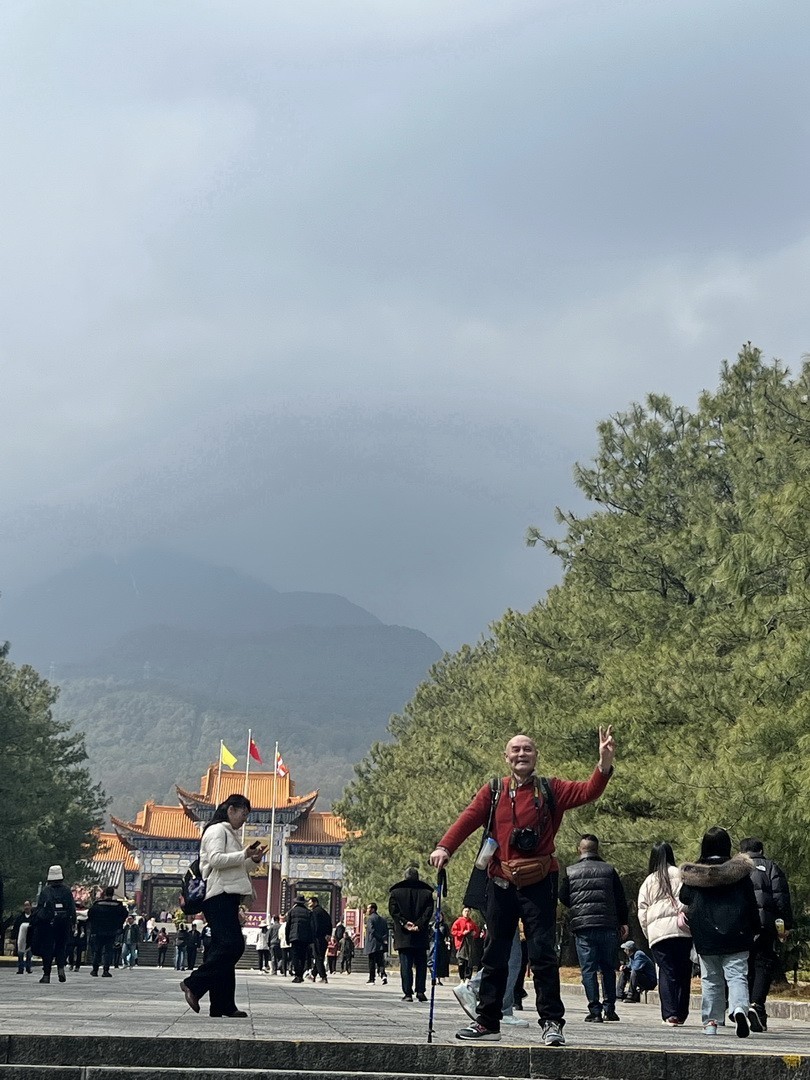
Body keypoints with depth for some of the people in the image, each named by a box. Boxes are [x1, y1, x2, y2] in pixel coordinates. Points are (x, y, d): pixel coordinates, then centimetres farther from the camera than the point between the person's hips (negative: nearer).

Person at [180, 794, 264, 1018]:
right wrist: (244, 854, -17)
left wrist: (252, 859, 16)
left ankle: (223, 1005, 4)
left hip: (227, 896, 11)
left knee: (223, 948, 6)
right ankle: (193, 984, -15)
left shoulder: (229, 833, 26)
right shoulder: (217, 831, -4)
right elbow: (216, 859, -18)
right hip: (219, 896, -10)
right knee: (232, 944, -18)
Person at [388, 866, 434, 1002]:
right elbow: (428, 912, -4)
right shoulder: (427, 892, 5)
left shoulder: (395, 892, 4)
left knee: (405, 964, 0)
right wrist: (419, 925, -10)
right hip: (421, 936, 1)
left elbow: (393, 911, -6)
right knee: (421, 964, 9)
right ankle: (420, 991, 4)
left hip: (403, 935, -1)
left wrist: (404, 923, -10)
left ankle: (408, 993, -4)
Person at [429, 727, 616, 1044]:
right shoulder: (493, 791, 8)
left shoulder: (550, 791, 5)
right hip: (501, 884, 2)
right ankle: (487, 1021, 16)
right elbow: (469, 818, -5)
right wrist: (444, 847, -21)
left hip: (539, 884, -2)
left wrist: (605, 762, -27)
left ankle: (552, 1022, 1)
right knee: (495, 955, 8)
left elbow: (587, 792, -9)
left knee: (543, 953, -4)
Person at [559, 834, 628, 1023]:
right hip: (608, 926, 1)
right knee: (608, 968, 13)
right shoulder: (609, 870, 3)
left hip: (582, 928, -1)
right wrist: (622, 922, 12)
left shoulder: (570, 872, 2)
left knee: (588, 969, 2)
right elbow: (621, 899, 4)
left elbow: (563, 898, 7)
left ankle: (595, 1010, -5)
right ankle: (609, 1008, 9)